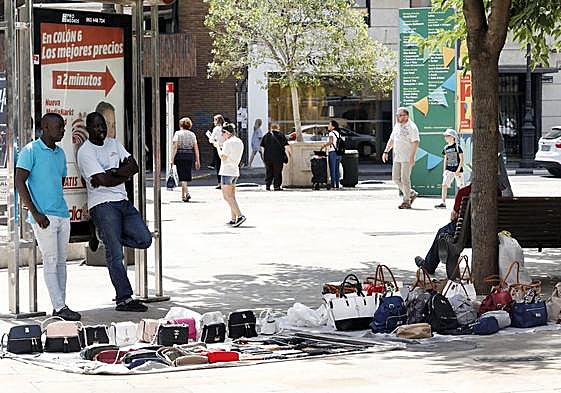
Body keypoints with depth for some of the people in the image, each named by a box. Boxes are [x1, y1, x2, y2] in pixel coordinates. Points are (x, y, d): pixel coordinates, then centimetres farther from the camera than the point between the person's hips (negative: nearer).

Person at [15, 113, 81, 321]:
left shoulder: (60, 153, 15)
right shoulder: (31, 150, -7)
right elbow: (19, 182, -11)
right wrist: (36, 213, -15)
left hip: (62, 214, 7)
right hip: (44, 217, -7)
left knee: (61, 261, 7)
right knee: (51, 261, -5)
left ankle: (60, 306, 11)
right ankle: (59, 307, -5)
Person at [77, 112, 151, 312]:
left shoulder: (113, 144, 15)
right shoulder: (85, 152, -7)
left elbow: (134, 166, 4)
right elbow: (105, 181, -16)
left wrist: (113, 173, -11)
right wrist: (124, 174, -2)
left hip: (122, 201, 7)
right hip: (103, 205, -7)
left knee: (144, 239, -4)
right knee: (115, 254, -8)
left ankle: (107, 236, 17)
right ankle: (125, 299, -6)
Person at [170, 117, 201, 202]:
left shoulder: (178, 133, -2)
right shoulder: (192, 134, 8)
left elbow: (174, 147, -9)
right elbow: (196, 148, 6)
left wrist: (172, 159, -9)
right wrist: (197, 161, 9)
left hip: (180, 156, -3)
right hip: (190, 156, 3)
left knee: (182, 176, -3)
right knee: (186, 176, 14)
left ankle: (187, 193, -20)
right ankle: (183, 195, 21)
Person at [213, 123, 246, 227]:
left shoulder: (228, 143, -15)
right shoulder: (239, 142, 12)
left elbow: (223, 157, -16)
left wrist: (218, 147, -4)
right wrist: (222, 147, 19)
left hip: (227, 171, -9)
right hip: (235, 171, 9)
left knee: (227, 196, -9)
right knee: (231, 196, 13)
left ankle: (240, 215, -20)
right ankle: (233, 219, 11)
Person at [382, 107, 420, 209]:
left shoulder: (412, 127, -11)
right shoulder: (397, 126, 14)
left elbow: (415, 142, -17)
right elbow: (392, 140, 22)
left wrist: (412, 156, -24)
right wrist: (386, 151, 14)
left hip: (407, 158, -8)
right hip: (397, 157, 8)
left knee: (405, 179, -8)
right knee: (395, 178, 6)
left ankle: (406, 201, 0)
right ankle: (411, 193, 21)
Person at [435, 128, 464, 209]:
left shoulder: (457, 147, -9)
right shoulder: (446, 148, 9)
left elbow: (462, 159, -9)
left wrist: (458, 170, -15)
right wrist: (445, 170, 10)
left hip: (457, 169, -5)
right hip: (449, 169, 5)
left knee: (461, 187, 3)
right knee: (444, 185, -7)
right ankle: (443, 203, -7)